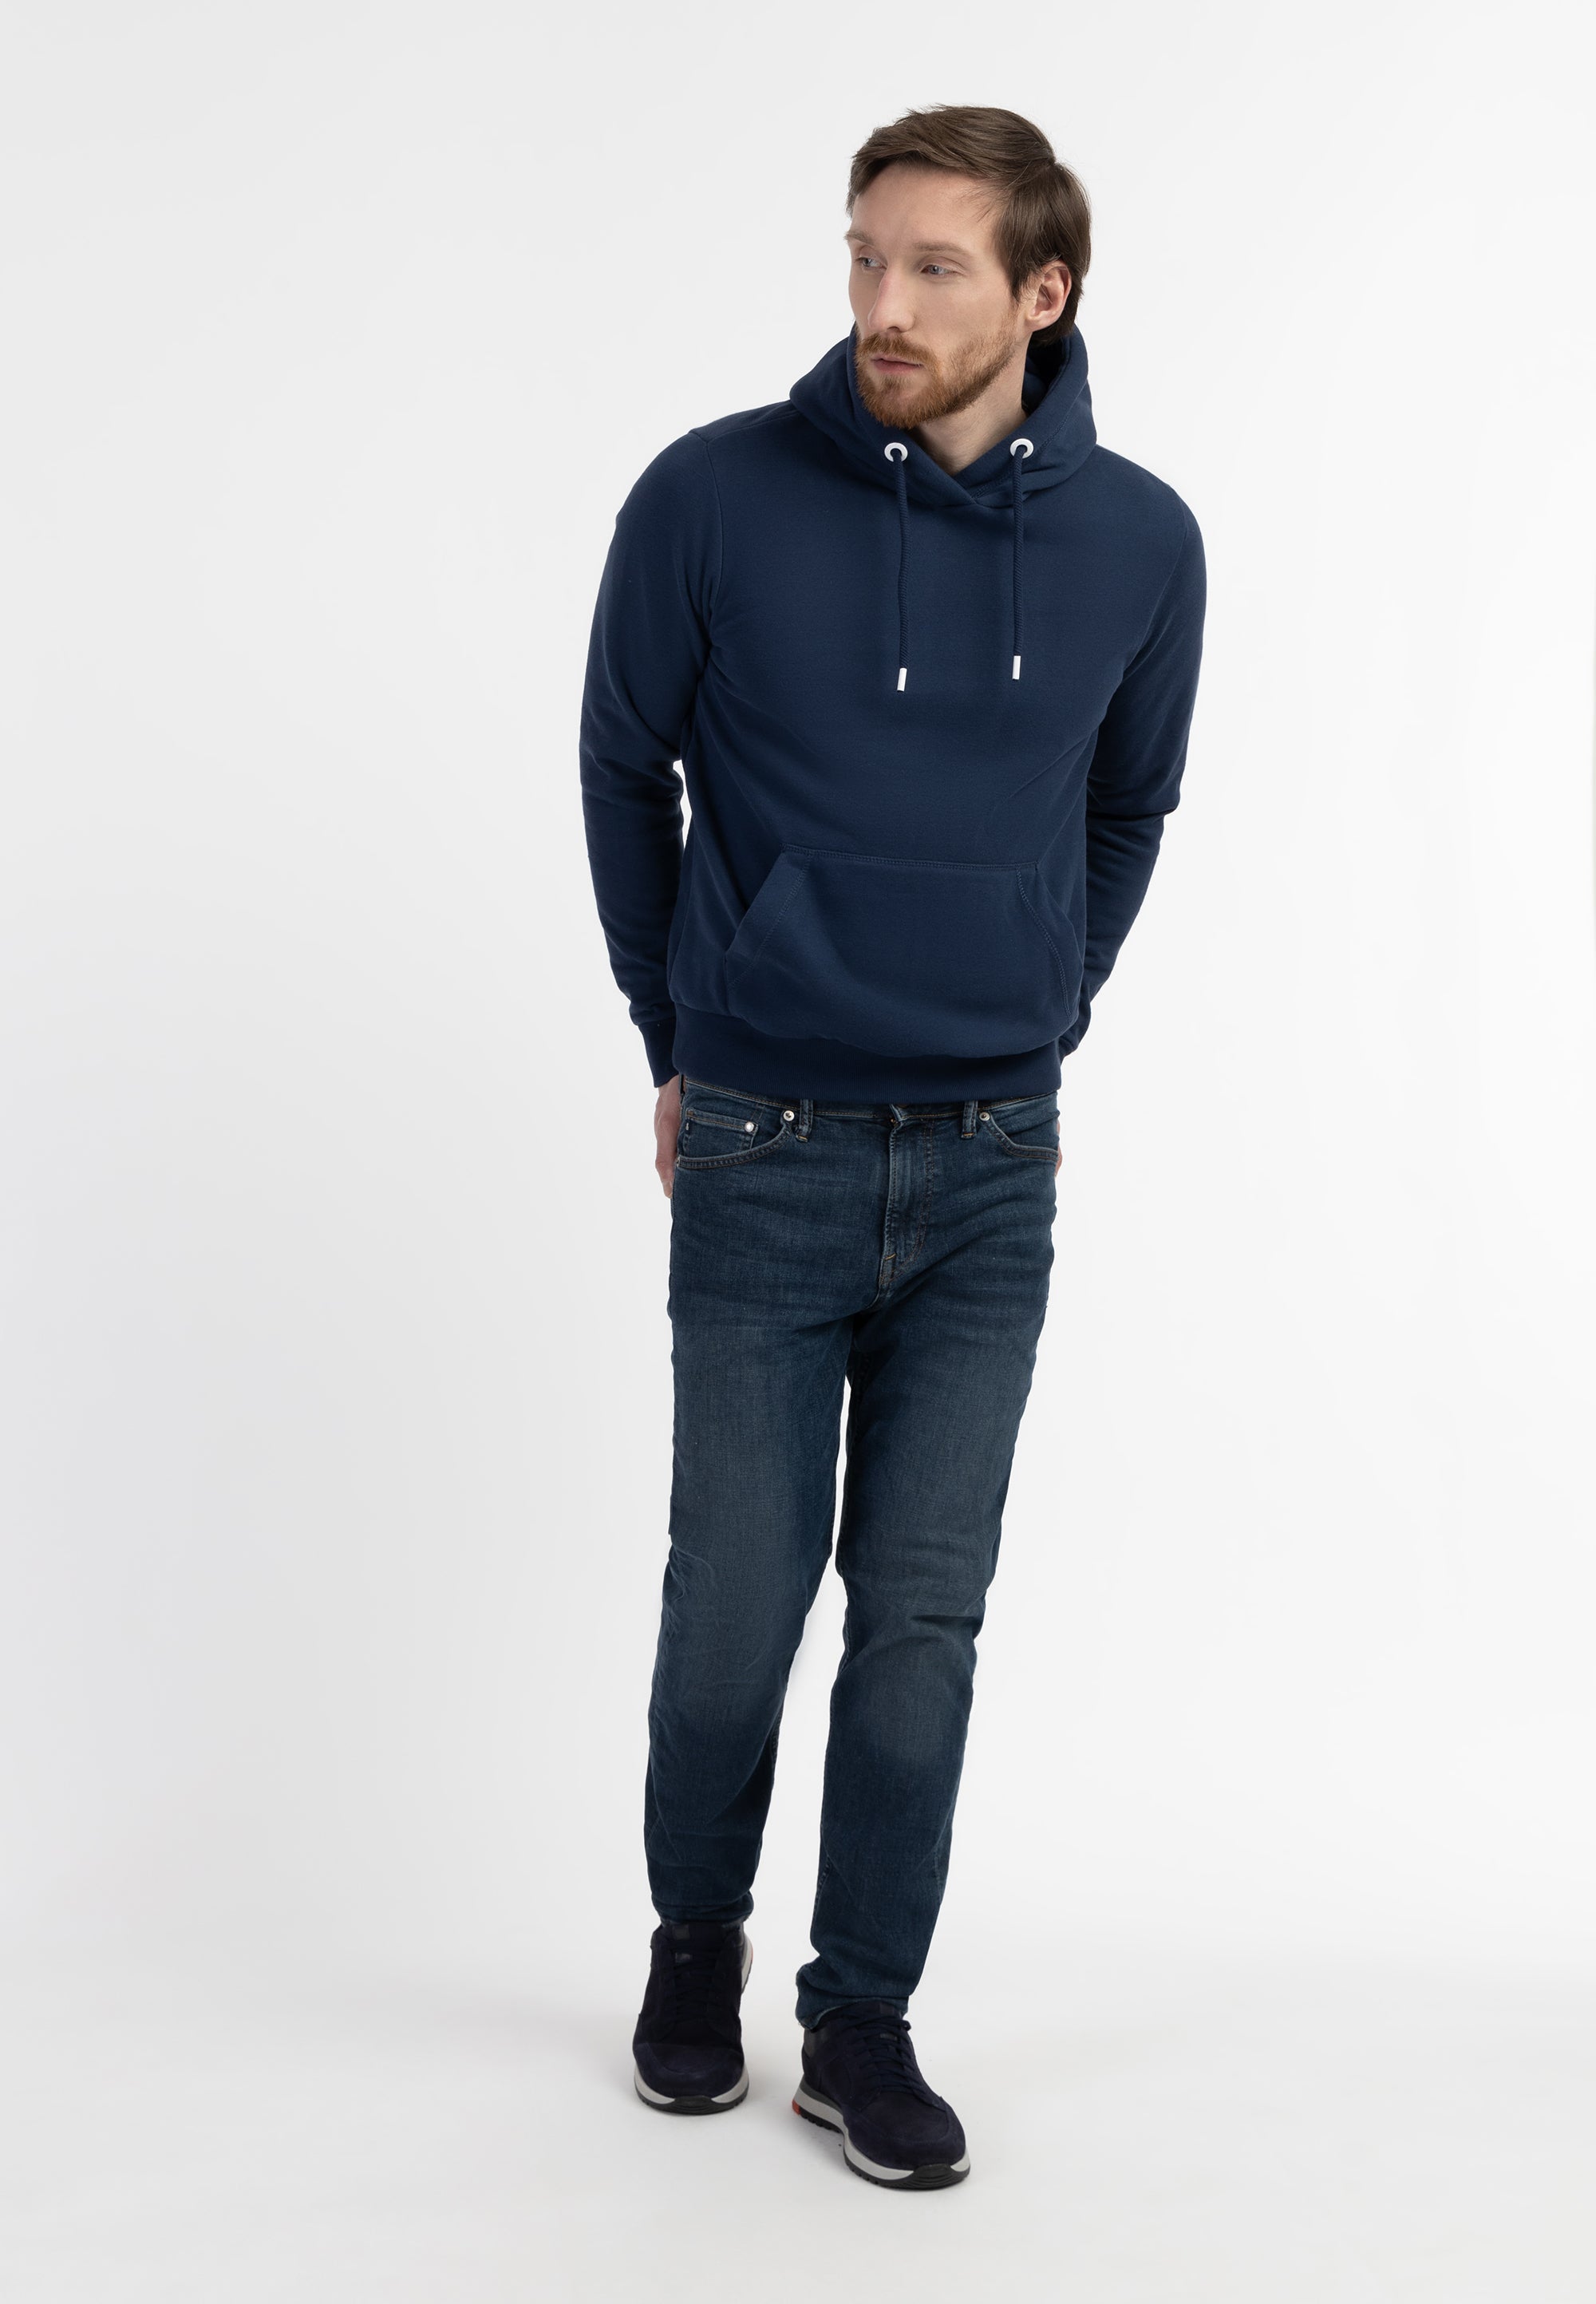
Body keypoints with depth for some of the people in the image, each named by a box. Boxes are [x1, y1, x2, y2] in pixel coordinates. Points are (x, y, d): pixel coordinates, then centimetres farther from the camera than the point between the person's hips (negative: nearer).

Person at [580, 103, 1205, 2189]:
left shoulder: (1138, 545, -2)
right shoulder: (716, 501, -9)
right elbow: (625, 774, 5)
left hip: (992, 1171, 2)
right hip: (764, 1160, -2)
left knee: (924, 1621, 6)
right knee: (738, 1606, 7)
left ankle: (863, 2017, 22)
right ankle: (697, 1936, 34)